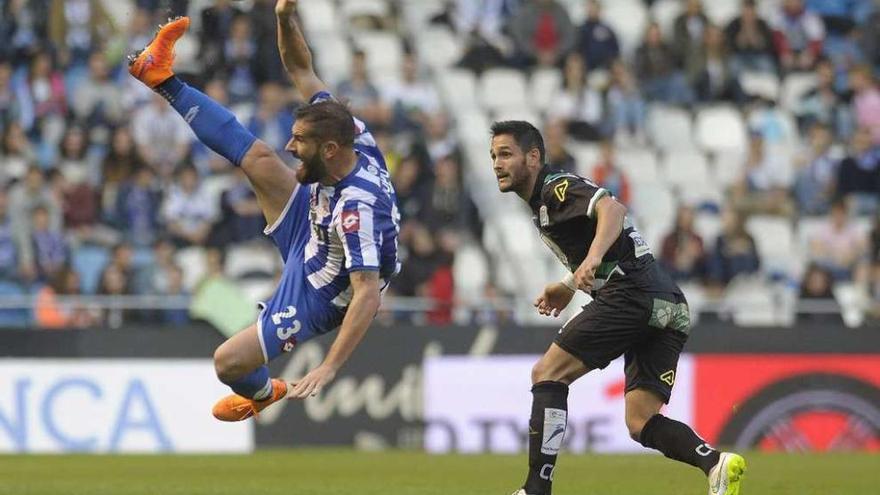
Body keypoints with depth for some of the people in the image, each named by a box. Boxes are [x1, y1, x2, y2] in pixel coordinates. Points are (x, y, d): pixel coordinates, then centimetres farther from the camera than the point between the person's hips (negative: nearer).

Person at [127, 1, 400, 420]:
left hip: (315, 297, -8)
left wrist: (328, 368, -50)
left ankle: (263, 393, 30)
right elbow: (301, 71, -8)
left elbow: (369, 295, -44)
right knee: (257, 157, 3)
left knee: (228, 363, -7)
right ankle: (164, 80, 13)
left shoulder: (357, 208, -41)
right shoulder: (353, 139, -19)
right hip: (312, 238, 8)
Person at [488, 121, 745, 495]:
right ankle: (717, 464, -21)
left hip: (634, 293, -9)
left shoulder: (558, 187, -2)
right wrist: (569, 287, 34)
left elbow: (612, 209, -23)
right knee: (641, 424, 2)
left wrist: (592, 257, -39)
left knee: (548, 374, -4)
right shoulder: (544, 202, 28)